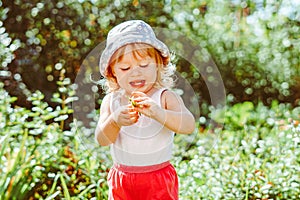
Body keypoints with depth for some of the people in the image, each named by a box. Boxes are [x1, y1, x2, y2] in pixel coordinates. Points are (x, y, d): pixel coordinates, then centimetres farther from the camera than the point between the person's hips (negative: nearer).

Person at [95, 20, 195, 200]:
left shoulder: (165, 97, -12)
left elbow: (189, 126, -27)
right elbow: (102, 140, -12)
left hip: (159, 180, -2)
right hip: (122, 182, 3)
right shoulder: (111, 100, -3)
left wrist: (157, 112, -43)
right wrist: (115, 122, -35)